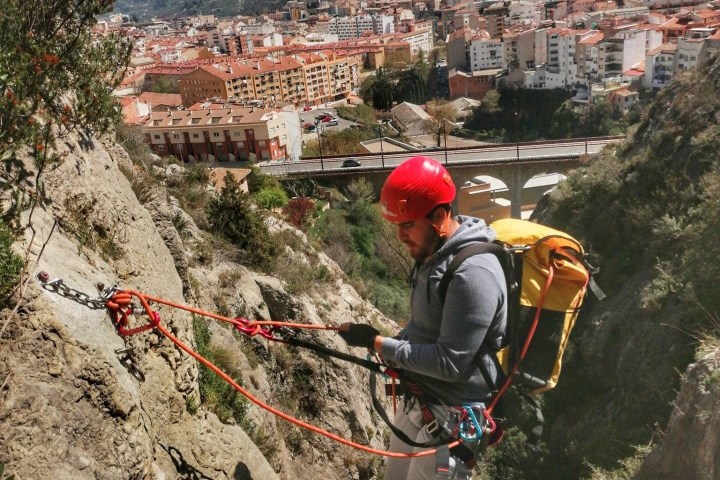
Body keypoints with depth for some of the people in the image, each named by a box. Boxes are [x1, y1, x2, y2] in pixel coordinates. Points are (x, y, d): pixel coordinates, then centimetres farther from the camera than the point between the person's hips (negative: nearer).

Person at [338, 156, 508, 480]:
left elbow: (449, 363, -27)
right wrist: (395, 348, 1)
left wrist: (378, 343, -20)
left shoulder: (473, 273, -28)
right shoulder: (433, 253, 2)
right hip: (416, 399, 9)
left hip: (451, 417, -9)